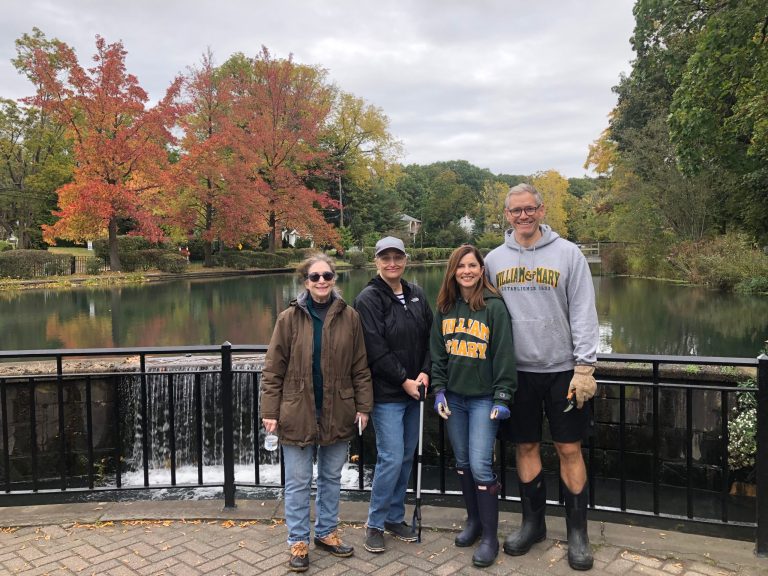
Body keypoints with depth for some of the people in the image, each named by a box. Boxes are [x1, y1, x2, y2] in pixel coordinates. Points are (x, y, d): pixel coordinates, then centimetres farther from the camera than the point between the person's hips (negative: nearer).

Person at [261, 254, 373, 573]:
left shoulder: (349, 317, -1)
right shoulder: (289, 318, -4)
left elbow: (360, 368, 2)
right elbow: (273, 370, -4)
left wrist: (363, 406, -1)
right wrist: (270, 411, -7)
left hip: (337, 413, 2)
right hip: (298, 414, -2)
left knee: (331, 478, 17)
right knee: (298, 482, 8)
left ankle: (326, 532, 35)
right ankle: (298, 542, 24)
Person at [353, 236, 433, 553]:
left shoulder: (416, 295, 9)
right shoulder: (368, 299, -10)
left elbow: (430, 337, 10)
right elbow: (376, 351, -15)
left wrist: (424, 373, -4)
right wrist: (404, 381, -14)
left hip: (414, 390, 6)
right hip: (386, 394, -6)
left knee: (407, 456, 13)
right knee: (391, 458, -6)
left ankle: (395, 517, 29)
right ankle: (375, 524, 13)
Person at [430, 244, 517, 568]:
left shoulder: (494, 306, -9)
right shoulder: (445, 307, 6)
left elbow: (504, 355, -10)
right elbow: (437, 353, 10)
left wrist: (503, 397, -12)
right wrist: (439, 390, 4)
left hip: (483, 398, -5)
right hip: (453, 397, 5)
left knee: (480, 465, -7)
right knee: (462, 462, 13)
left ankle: (490, 537, 8)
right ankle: (474, 521, 31)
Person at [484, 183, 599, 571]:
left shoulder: (567, 253, -3)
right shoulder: (494, 259, 5)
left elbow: (583, 313, -5)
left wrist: (584, 367, -10)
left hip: (562, 369, -2)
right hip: (518, 371, 3)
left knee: (569, 449, 5)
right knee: (525, 447, 12)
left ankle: (577, 532, 20)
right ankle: (533, 522, 29)